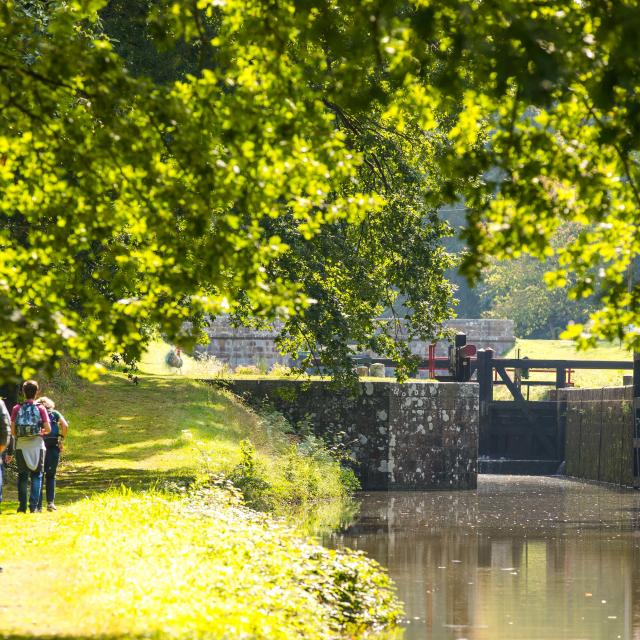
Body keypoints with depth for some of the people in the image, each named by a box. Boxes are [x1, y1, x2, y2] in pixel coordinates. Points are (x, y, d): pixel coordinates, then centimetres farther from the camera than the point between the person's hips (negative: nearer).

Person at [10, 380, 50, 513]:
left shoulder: (17, 409, 0)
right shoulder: (40, 409, -3)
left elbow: (12, 430, -2)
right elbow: (48, 429, -4)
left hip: (21, 446, 1)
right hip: (37, 446, -1)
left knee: (22, 476, 9)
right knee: (36, 476, 5)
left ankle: (22, 506, 5)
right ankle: (33, 506, -4)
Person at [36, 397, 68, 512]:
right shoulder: (55, 414, 11)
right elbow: (65, 425, -5)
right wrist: (62, 439, 4)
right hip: (53, 447, 0)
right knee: (51, 476, 12)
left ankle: (38, 505, 1)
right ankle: (50, 502, 0)